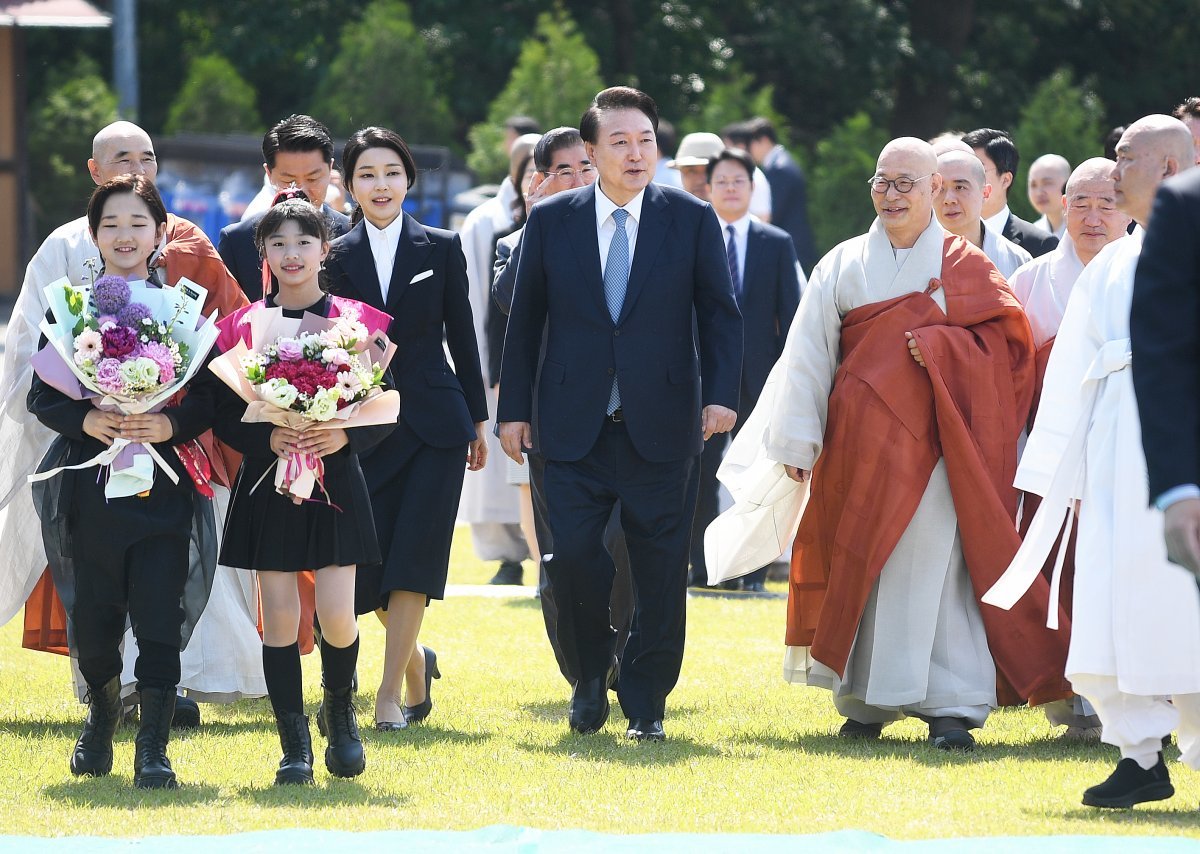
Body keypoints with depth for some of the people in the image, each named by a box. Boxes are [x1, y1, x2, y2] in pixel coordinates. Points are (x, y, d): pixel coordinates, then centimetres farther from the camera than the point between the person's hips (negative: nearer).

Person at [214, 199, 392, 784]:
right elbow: (224, 414, 2)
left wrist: (344, 436, -16)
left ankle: (339, 708, 22)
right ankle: (295, 749, 7)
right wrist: (268, 438, -15)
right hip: (267, 483, 1)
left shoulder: (354, 321, 2)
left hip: (335, 482, -1)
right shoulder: (242, 326, 3)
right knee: (280, 618, -2)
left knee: (336, 618, -7)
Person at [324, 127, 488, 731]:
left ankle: (391, 693, -6)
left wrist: (477, 420, 9)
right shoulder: (337, 257, 3)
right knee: (368, 565, -1)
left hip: (434, 424, -1)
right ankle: (415, 659, 26)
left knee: (412, 558, -8)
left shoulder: (441, 249, 3)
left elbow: (462, 337, 7)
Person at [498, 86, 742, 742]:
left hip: (660, 428, 0)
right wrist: (514, 407, 5)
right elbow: (525, 319, 9)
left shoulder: (692, 220, 4)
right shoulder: (551, 221, 6)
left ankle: (645, 703, 12)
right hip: (574, 429, 0)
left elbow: (720, 313, 4)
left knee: (660, 568, 1)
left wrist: (722, 393, -8)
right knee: (570, 554, -7)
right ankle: (591, 675, 18)